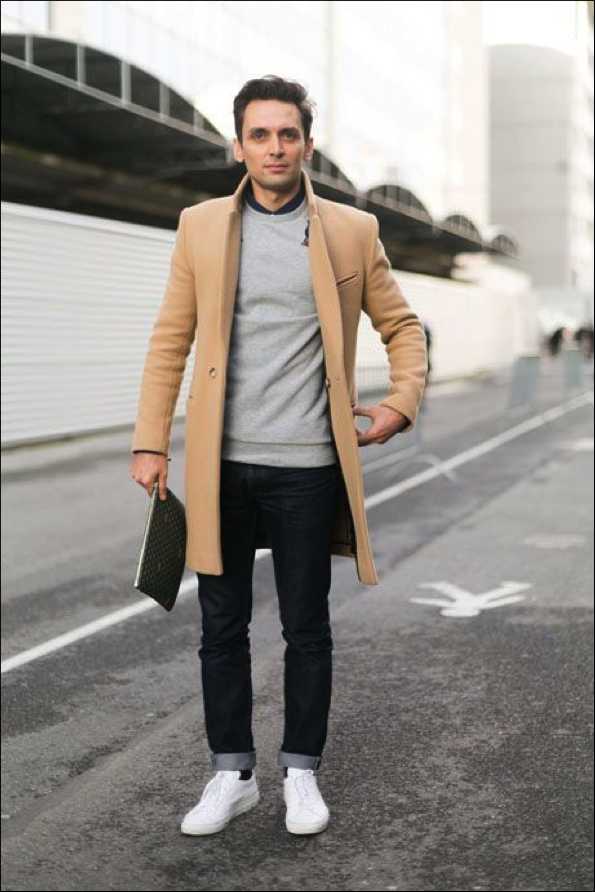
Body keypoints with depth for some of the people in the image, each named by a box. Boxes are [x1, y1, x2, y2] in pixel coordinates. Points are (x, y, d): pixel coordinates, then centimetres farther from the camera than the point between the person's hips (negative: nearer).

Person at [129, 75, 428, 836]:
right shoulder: (201, 227, 5)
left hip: (306, 467, -1)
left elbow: (402, 326, 13)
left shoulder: (352, 231, 3)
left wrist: (402, 404, -3)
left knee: (307, 629, 8)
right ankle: (232, 775, 23)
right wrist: (150, 443, 0)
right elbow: (170, 340, 6)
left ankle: (302, 773, 23)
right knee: (222, 628, 9)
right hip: (220, 466, 1)